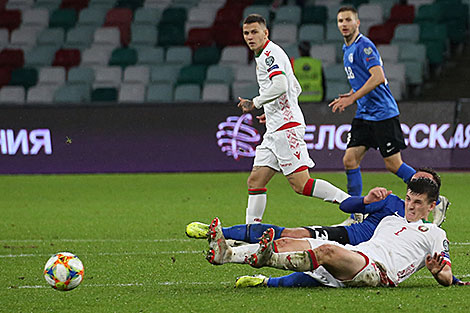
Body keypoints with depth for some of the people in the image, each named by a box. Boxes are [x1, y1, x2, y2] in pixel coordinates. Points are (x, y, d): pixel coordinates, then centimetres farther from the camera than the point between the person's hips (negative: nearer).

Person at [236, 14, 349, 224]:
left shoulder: (270, 53, -9)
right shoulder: (264, 56, 22)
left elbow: (281, 86, -26)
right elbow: (296, 88, 30)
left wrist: (255, 103, -17)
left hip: (286, 127, -10)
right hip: (274, 130, 10)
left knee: (300, 184, -14)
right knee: (255, 181, 5)